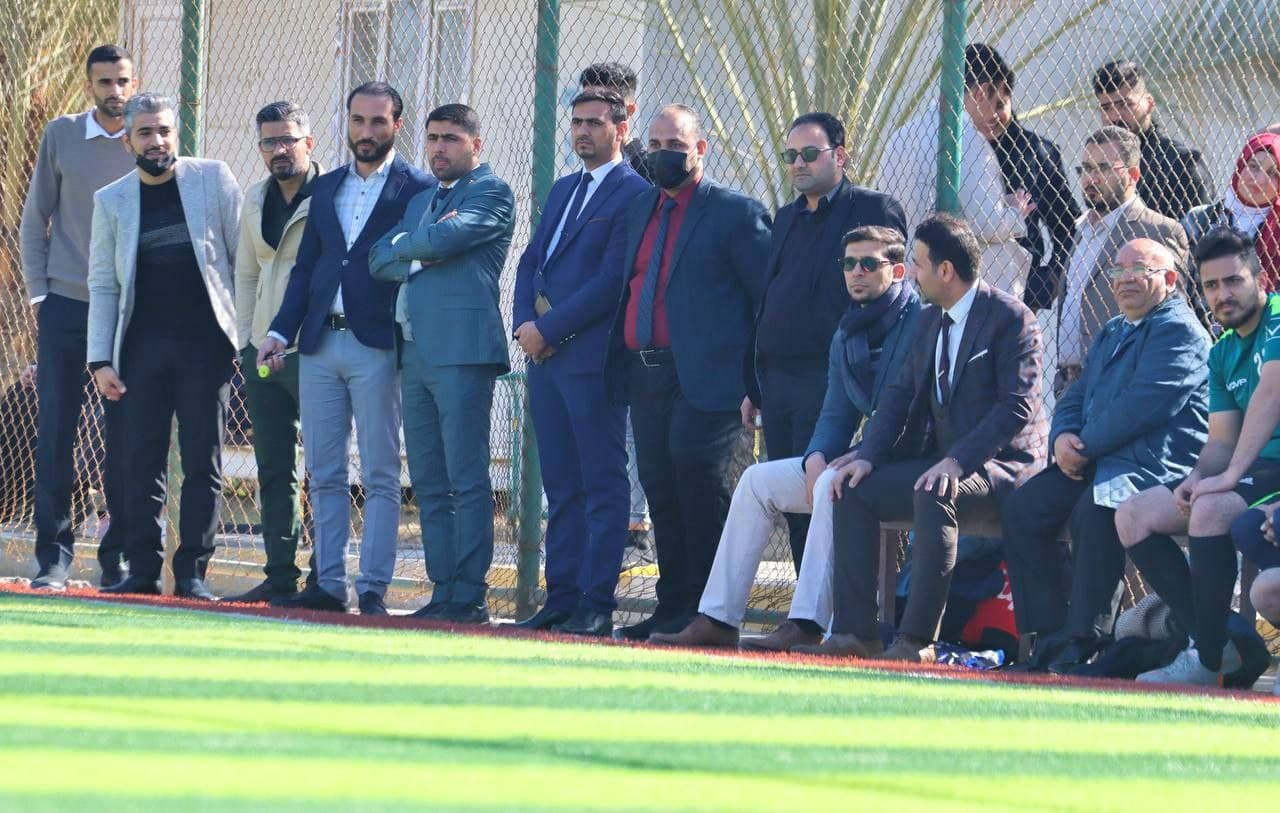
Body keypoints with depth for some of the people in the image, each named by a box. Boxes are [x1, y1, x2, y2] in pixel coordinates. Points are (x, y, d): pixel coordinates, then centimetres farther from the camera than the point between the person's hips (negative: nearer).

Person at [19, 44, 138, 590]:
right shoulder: (61, 136, 4)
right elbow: (34, 220, 8)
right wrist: (38, 293, 0)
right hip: (66, 304, 0)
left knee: (125, 438, 1)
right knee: (55, 431, -3)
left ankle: (119, 557, 9)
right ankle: (53, 557, 1)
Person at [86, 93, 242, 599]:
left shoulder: (213, 180, 3)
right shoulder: (111, 201, 8)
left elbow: (244, 258, 4)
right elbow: (102, 285, 9)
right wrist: (100, 359, 2)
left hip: (205, 343, -2)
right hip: (143, 344, 2)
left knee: (202, 461, -1)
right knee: (142, 460, 0)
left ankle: (192, 571, 2)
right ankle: (142, 568, 3)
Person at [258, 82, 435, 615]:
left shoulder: (418, 189, -1)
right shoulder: (326, 188, 16)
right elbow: (305, 267, 17)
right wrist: (281, 331, 6)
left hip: (377, 347, -6)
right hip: (319, 345, 6)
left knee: (380, 476, -3)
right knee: (324, 475, 7)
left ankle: (372, 590, -2)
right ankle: (329, 585, 11)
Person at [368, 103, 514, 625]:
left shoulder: (491, 194, 0)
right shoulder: (421, 202, 25)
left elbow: (444, 239, -15)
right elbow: (380, 261, 16)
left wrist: (404, 245, 4)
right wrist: (419, 254, -3)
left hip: (462, 349, -8)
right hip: (415, 352, 8)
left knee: (466, 480, -9)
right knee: (429, 485, 7)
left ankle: (469, 597, -10)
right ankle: (443, 592, 9)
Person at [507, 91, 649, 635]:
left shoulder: (635, 195, -7)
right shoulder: (563, 190, 20)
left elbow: (612, 280, -14)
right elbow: (532, 262, 19)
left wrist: (549, 329, -14)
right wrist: (524, 323, 0)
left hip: (592, 355, -8)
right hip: (545, 354, 8)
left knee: (602, 485, -4)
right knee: (561, 485, 8)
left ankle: (596, 604, -5)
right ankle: (562, 599, 10)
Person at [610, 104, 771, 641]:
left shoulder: (736, 214, -4)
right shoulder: (639, 211, 18)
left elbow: (768, 300, -5)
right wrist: (621, 364, 14)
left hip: (704, 382, -7)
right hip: (646, 375, 7)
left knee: (699, 489, -9)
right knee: (661, 491, 9)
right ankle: (673, 607, 14)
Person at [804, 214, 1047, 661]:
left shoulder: (1011, 318, -11)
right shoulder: (931, 322, 16)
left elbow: (1017, 406, -19)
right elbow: (900, 394, 14)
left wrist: (958, 461, -28)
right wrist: (869, 455, -2)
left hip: (1000, 461, -9)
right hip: (939, 458, 9)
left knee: (934, 494, -37)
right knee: (853, 490, -6)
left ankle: (917, 639, -36)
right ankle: (855, 632, -10)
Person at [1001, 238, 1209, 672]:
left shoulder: (1179, 331, -6)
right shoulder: (1111, 334, 26)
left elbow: (1143, 405, -17)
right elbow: (1076, 397, 23)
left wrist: (1085, 446, -13)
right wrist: (1063, 437, -1)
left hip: (1155, 463, -9)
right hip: (1095, 460, 9)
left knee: (1094, 511, -36)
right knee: (1022, 507, -9)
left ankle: (1084, 645, -30)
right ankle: (1049, 635, -9)